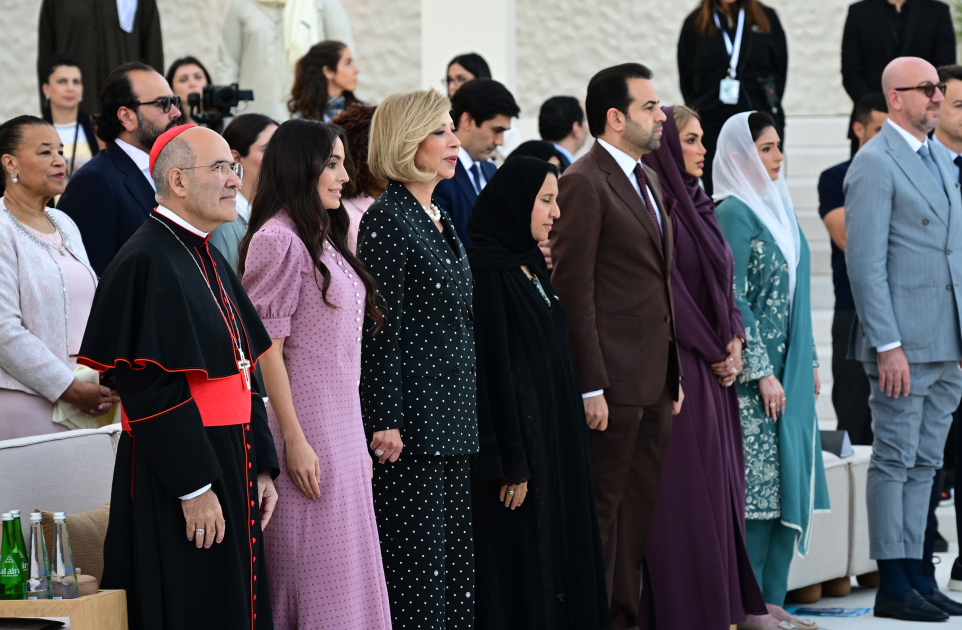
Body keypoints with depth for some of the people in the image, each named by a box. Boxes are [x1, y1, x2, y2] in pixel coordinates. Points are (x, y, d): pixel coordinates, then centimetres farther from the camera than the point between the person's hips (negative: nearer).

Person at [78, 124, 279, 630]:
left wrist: (261, 467, 12)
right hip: (176, 480, -9)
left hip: (231, 470, 9)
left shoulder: (209, 260, 15)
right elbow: (151, 387, -21)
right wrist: (194, 488, -22)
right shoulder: (148, 262, -15)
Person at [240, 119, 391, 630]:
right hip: (308, 429, -9)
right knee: (317, 574, -6)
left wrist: (358, 442, 17)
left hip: (344, 428, 9)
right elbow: (267, 348, -15)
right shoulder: (279, 240, -11)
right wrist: (295, 440, -18)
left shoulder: (324, 239, 16)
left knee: (350, 578, 8)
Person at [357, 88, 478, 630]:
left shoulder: (440, 219, 16)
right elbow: (382, 328, -16)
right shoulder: (387, 220, -12)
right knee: (417, 550, -6)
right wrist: (386, 422, -18)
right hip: (415, 416, -9)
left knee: (456, 551, 10)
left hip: (453, 414, 9)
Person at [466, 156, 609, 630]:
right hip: (518, 443, -10)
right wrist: (509, 463, -22)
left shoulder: (530, 266, 14)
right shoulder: (487, 272, -16)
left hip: (552, 438, 10)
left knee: (557, 549, 10)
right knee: (521, 557, -6)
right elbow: (491, 368, -20)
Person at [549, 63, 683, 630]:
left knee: (641, 507, 12)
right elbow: (574, 292, -15)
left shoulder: (649, 180, 16)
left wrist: (674, 372, 17)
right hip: (614, 380, -9)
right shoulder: (584, 183, -12)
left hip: (655, 381, 9)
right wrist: (592, 387, -18)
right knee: (603, 508, -2)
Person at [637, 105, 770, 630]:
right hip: (679, 365, -9)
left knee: (720, 483, 9)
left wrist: (735, 340, 0)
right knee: (684, 488, -6)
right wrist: (716, 350, -11)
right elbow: (667, 289, -16)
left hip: (715, 366, 9)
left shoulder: (696, 207, 15)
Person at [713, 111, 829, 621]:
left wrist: (809, 362, 16)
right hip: (755, 374, -9)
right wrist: (761, 372, -17)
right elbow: (733, 298, -15)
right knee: (758, 483, -8)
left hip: (789, 372, 9)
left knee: (789, 482, 7)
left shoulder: (777, 207, 16)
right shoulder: (734, 213, -10)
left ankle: (771, 600, 11)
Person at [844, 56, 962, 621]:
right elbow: (865, 263, -14)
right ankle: (892, 586, 0)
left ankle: (915, 574, 15)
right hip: (904, 343, -8)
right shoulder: (874, 164, -10)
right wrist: (887, 345, -19)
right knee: (895, 461, -3)